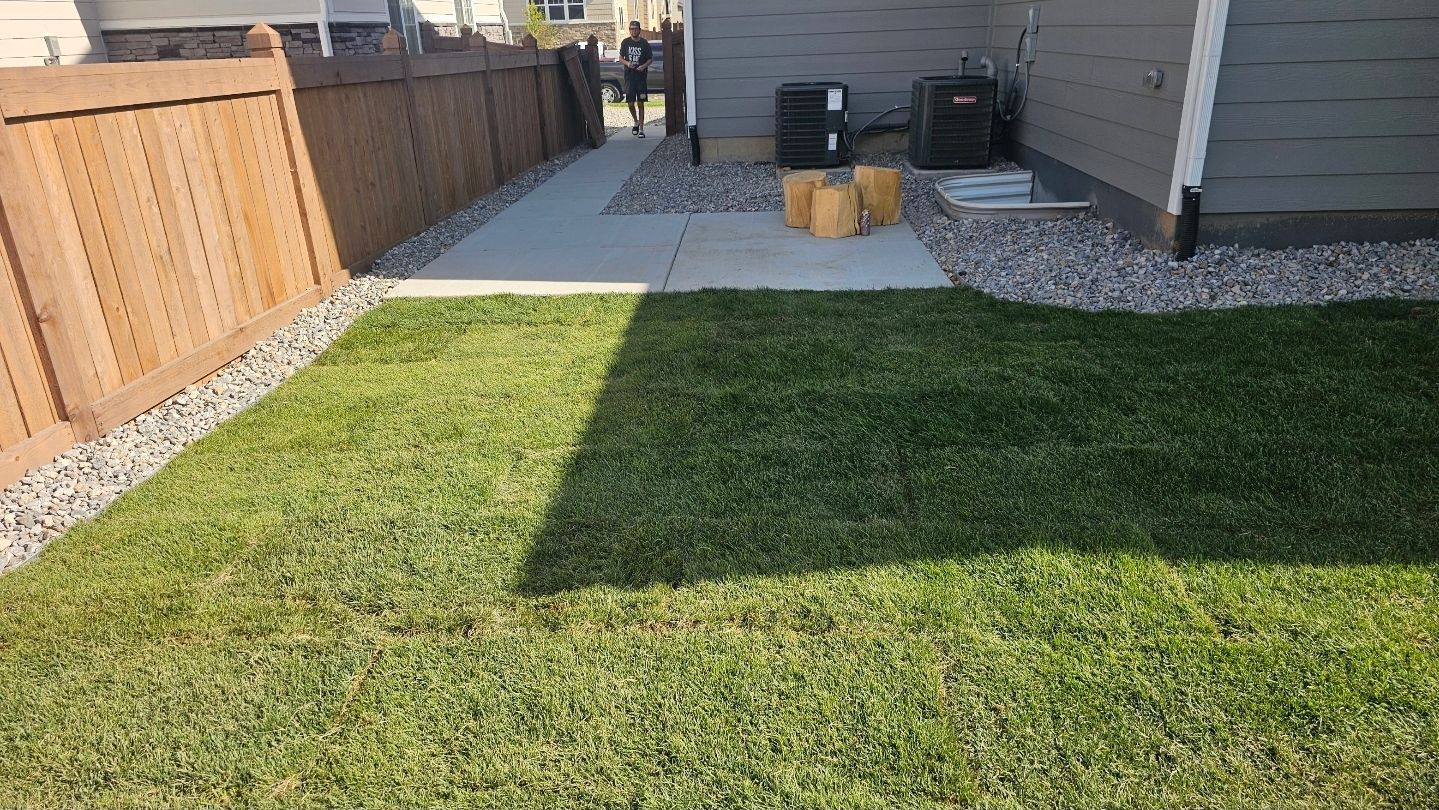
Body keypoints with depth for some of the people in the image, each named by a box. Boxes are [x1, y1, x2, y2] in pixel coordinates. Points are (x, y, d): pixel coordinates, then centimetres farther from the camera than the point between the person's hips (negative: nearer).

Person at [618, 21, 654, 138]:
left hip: (641, 76, -1)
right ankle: (636, 122, 29)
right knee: (631, 103, 1)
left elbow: (651, 59, 6)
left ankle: (641, 129, 5)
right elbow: (621, 58, 9)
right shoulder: (625, 42, 4)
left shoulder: (644, 43, 0)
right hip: (629, 77, 1)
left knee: (640, 103, -1)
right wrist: (627, 63, -12)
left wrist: (644, 66, -14)